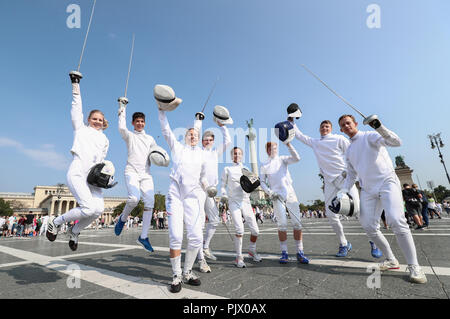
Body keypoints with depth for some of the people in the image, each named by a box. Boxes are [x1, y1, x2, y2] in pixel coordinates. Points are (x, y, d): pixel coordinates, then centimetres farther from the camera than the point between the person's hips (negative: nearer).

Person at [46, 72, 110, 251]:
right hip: (77, 174, -4)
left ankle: (74, 232, 13)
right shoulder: (80, 128, 14)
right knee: (89, 208, -20)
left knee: (99, 209, -16)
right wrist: (75, 84, 5)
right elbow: (77, 107, 9)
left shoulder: (105, 140, 22)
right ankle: (56, 222, 9)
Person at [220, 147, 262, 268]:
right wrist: (224, 195, -9)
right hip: (234, 202, -3)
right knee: (239, 230, -16)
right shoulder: (227, 169, 8)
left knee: (255, 230, 2)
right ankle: (239, 257, 4)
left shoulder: (246, 169, 14)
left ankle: (252, 250, 31)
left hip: (246, 202, 3)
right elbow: (223, 185, 8)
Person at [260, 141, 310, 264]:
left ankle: (300, 252, 7)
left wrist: (288, 145, -14)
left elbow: (296, 158, -6)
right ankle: (284, 253, 7)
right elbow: (262, 182, 13)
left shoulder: (282, 159, 12)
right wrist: (269, 192, -4)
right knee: (282, 224, -6)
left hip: (290, 193, 1)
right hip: (277, 196, -1)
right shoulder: (264, 166, 12)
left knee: (297, 223, -2)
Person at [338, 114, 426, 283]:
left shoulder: (369, 136, 2)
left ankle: (413, 266, -6)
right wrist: (342, 192, 9)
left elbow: (396, 142, -15)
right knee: (369, 227, -1)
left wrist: (379, 127, -31)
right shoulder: (349, 150, 19)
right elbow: (351, 175, 22)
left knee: (396, 221, -20)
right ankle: (391, 260, 17)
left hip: (387, 182, -6)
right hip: (367, 190, 6)